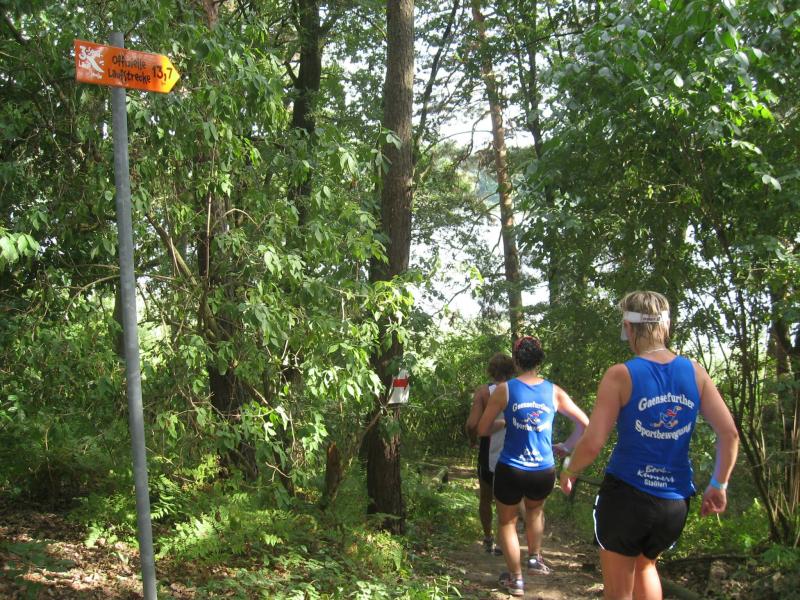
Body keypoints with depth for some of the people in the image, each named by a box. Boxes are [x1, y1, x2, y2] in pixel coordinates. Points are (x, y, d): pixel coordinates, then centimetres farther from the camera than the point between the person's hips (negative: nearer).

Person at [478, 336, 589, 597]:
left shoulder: (504, 390, -6)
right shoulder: (554, 392, 0)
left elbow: (482, 430, -1)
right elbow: (584, 423, 6)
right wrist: (567, 447, 18)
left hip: (510, 471, -2)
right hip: (544, 473, 2)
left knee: (507, 521, 20)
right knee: (535, 509, 35)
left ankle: (516, 579, 21)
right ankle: (535, 558, 32)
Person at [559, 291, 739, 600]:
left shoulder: (620, 375, -12)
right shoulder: (695, 372, 0)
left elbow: (592, 444, -15)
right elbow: (729, 434, 0)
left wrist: (568, 472, 5)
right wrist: (718, 485, 13)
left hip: (626, 496, -4)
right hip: (675, 504, 4)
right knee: (645, 565, 32)